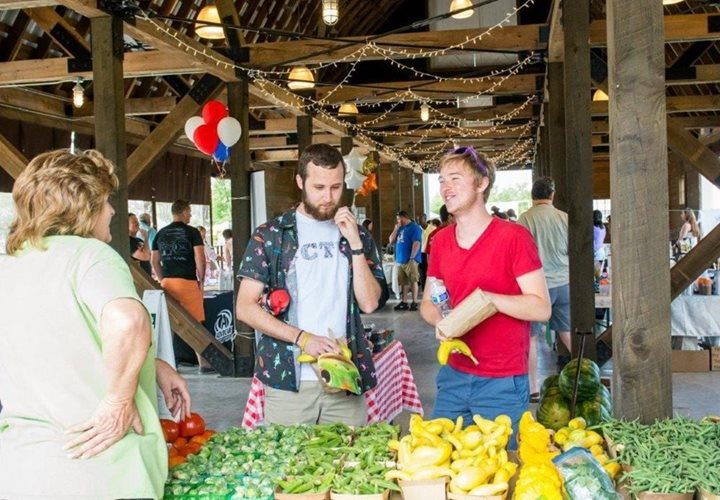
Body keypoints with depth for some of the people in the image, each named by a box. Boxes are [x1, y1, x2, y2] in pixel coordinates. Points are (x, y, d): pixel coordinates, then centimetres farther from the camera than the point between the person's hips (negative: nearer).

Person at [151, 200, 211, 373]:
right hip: (188, 282, -4)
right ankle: (203, 363, 4)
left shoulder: (161, 234, 12)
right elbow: (200, 258, -10)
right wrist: (201, 278, 0)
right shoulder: (192, 232, -2)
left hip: (166, 282, 5)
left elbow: (154, 261, 12)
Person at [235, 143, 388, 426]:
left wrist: (354, 243, -9)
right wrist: (302, 338, -13)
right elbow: (245, 308, -3)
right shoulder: (270, 235, 2)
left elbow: (369, 303, -1)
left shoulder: (358, 235, 10)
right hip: (288, 381, -2)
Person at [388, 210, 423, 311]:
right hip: (400, 260, 7)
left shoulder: (414, 227, -6)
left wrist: (412, 258, -21)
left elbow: (416, 243, -15)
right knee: (403, 282, 9)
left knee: (413, 281, -3)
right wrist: (396, 229, 3)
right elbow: (391, 241, 14)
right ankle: (403, 302, 13)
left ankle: (414, 303, -1)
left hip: (410, 260, -7)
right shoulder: (400, 228, 17)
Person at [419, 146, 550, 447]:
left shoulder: (513, 237, -11)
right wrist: (440, 322, -7)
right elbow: (428, 302, 15)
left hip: (503, 385, -5)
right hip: (453, 377, 5)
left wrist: (485, 298, -24)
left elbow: (541, 308, -13)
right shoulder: (440, 241, 7)